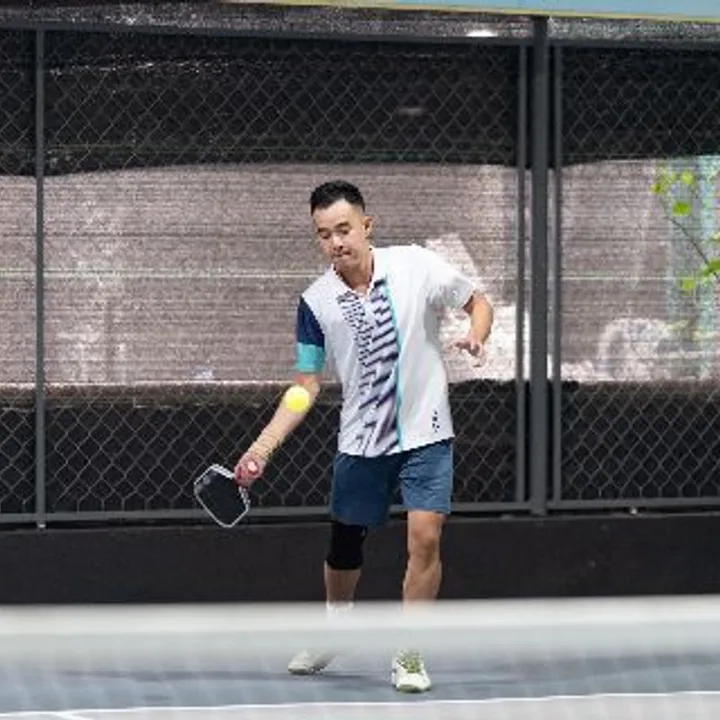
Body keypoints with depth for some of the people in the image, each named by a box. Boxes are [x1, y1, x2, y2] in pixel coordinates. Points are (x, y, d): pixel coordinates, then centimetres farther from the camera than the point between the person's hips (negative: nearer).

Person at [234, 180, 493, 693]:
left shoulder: (417, 266, -11)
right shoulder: (316, 303, -6)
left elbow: (479, 303, 2)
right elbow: (307, 386, 0)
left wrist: (475, 336, -20)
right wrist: (263, 448, -8)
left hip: (425, 435, -2)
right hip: (360, 442, 2)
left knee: (425, 536, -16)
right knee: (345, 542, 12)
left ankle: (409, 655, -2)